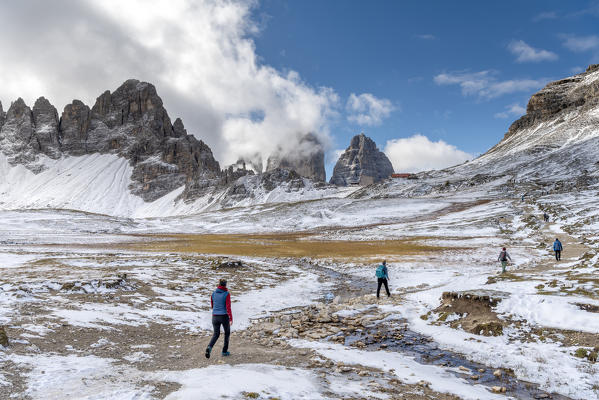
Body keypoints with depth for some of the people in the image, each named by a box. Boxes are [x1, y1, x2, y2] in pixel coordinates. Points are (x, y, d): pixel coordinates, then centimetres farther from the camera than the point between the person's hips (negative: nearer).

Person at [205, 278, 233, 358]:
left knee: (216, 334, 14)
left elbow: (212, 306, 14)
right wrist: (231, 318, -19)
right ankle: (225, 351, 22)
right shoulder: (227, 294, -12)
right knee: (227, 333, 20)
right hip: (224, 317, -3)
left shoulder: (213, 293, 2)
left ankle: (209, 347, -14)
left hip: (215, 316, 3)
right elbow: (228, 307, -19)